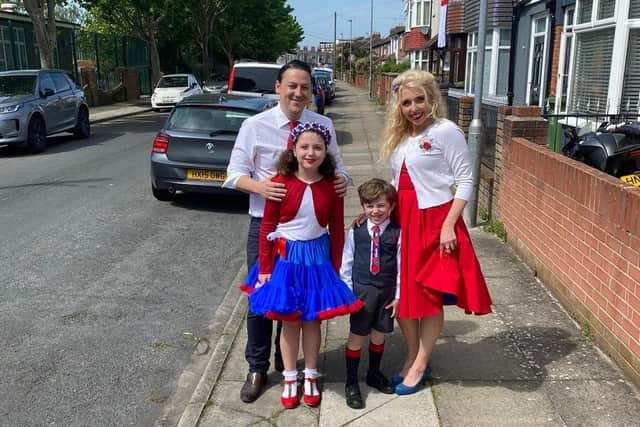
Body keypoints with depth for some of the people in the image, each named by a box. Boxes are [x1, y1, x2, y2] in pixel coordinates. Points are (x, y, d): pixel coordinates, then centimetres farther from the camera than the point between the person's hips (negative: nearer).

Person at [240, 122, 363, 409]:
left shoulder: (332, 186, -7)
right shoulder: (281, 183, -12)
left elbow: (337, 230, 1)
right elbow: (267, 228, -6)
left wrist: (335, 269, 2)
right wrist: (265, 268, -5)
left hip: (317, 256, 1)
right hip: (286, 257, -1)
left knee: (312, 320, 12)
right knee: (289, 321, 10)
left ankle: (311, 377, 30)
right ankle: (290, 379, 26)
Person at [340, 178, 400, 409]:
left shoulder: (397, 233, -6)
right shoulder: (355, 232, -5)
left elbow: (401, 265, -2)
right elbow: (346, 263, 1)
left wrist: (398, 296, -2)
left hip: (387, 290, 1)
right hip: (361, 289, -1)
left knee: (379, 334, 15)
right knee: (356, 336, 5)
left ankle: (374, 374, 38)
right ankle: (351, 383, 18)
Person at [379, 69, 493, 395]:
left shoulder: (445, 131, -9)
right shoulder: (400, 137, 11)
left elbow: (465, 181, -11)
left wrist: (449, 225, -18)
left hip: (434, 221, -7)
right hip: (403, 222, 7)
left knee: (430, 296, 4)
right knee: (402, 293, 11)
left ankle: (419, 366, 19)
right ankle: (412, 357, 30)